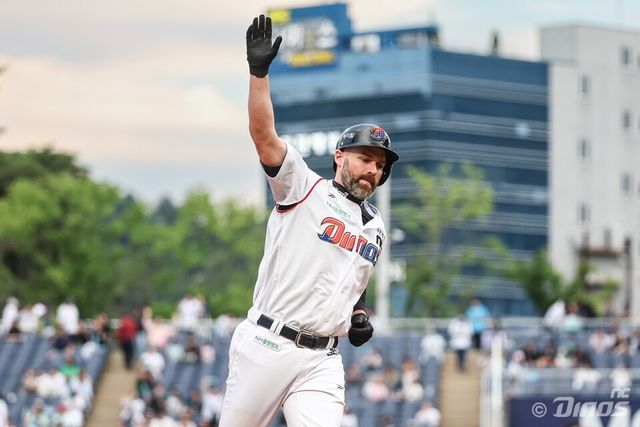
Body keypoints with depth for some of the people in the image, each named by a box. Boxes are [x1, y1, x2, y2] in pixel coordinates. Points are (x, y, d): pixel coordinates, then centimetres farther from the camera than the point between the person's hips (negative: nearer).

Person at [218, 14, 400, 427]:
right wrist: (259, 71, -23)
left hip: (321, 360, 4)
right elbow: (263, 134, -12)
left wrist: (360, 314, 10)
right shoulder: (305, 188, 2)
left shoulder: (375, 227, 18)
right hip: (266, 345, -4)